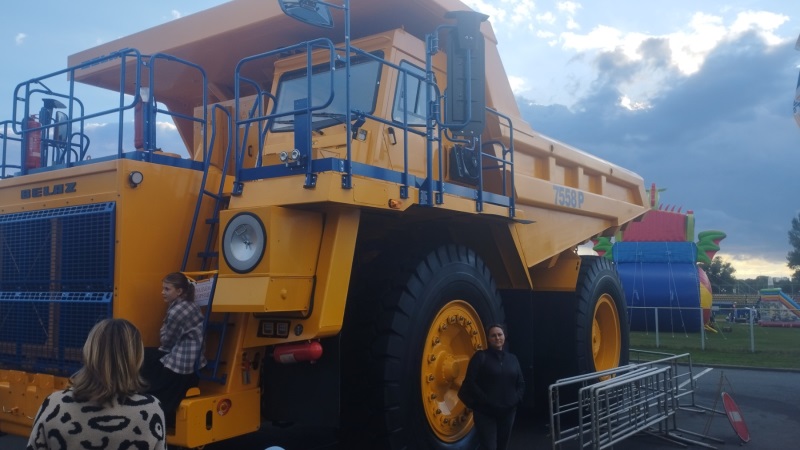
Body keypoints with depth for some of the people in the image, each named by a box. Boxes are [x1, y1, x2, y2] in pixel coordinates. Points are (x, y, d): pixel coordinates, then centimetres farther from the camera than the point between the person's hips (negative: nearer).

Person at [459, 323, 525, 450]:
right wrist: (486, 401, -15)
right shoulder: (480, 356, -4)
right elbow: (470, 382, -10)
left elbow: (521, 383, 16)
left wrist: (516, 399, -1)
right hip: (485, 412, -5)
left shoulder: (512, 359, 12)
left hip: (507, 411, 5)